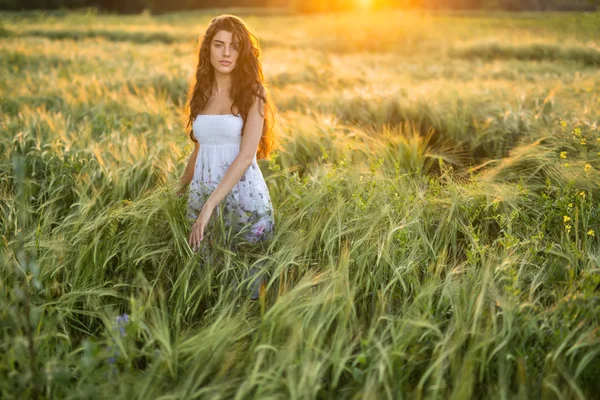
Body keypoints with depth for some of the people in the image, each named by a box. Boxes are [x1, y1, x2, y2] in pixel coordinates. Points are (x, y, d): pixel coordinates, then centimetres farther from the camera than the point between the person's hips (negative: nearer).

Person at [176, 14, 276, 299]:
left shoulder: (252, 93, -6)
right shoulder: (201, 92, 8)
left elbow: (246, 155, -16)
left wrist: (211, 204, -22)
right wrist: (180, 189, 28)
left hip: (244, 198, -4)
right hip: (201, 196, 4)